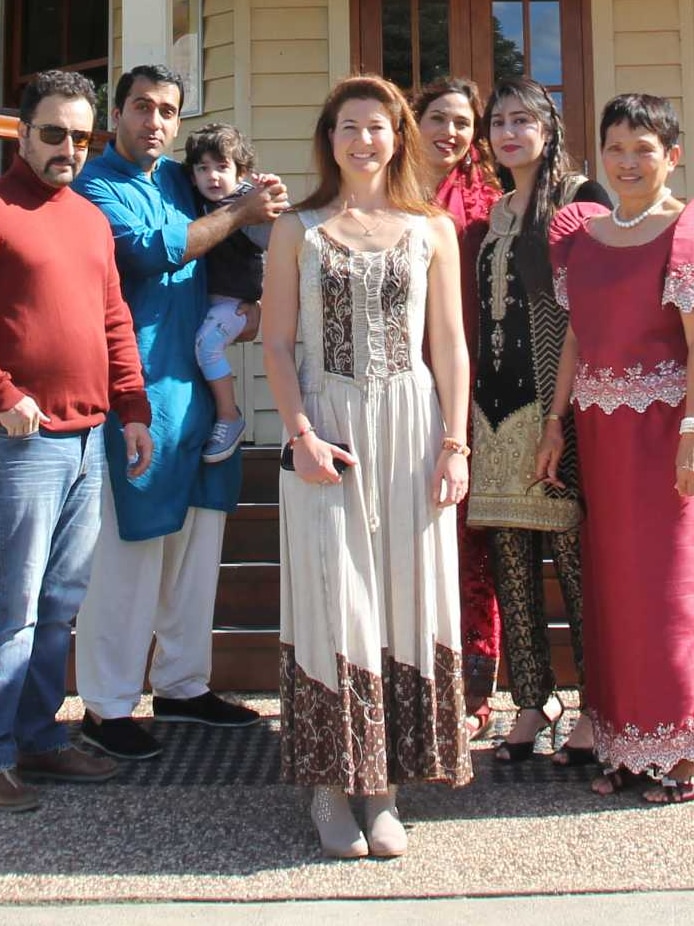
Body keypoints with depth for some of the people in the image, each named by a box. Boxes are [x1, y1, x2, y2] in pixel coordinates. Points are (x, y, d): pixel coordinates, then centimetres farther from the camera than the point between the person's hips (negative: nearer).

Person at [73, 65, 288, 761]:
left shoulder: (179, 178, 17)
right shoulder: (96, 185, -4)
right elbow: (151, 250, -18)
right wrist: (240, 213, -11)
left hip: (197, 385, 7)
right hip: (136, 390, -7)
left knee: (197, 540, 11)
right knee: (129, 549, -4)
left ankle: (181, 683, 24)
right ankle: (106, 705, 9)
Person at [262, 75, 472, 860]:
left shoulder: (433, 230, 10)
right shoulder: (296, 230, 7)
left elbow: (449, 345, 7)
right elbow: (277, 343, 2)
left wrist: (454, 442, -1)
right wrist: (302, 434, -10)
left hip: (411, 428, 1)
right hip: (326, 430, -1)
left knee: (407, 597, 3)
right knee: (332, 599, -1)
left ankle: (384, 785, 15)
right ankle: (331, 782, 11)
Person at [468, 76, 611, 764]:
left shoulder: (581, 198, 0)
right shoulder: (496, 211, 19)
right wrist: (473, 401, 12)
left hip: (558, 401, -6)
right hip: (497, 401, 6)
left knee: (574, 553, -4)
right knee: (510, 559, 7)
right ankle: (533, 699, 17)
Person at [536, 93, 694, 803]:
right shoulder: (581, 232, 11)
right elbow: (576, 335, 11)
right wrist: (556, 422, 7)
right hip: (598, 425, 6)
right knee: (612, 579, 10)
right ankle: (625, 745, 23)